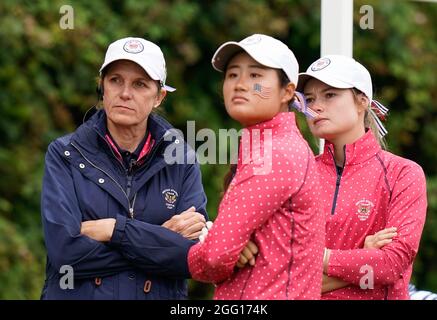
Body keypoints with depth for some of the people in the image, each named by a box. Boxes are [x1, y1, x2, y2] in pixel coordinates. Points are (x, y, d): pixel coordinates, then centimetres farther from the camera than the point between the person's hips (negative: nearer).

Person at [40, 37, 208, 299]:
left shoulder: (181, 159, -1)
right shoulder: (64, 155, -4)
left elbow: (196, 255, -12)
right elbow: (66, 250, -16)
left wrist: (113, 229, -16)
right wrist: (161, 239, -16)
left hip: (160, 296, 1)